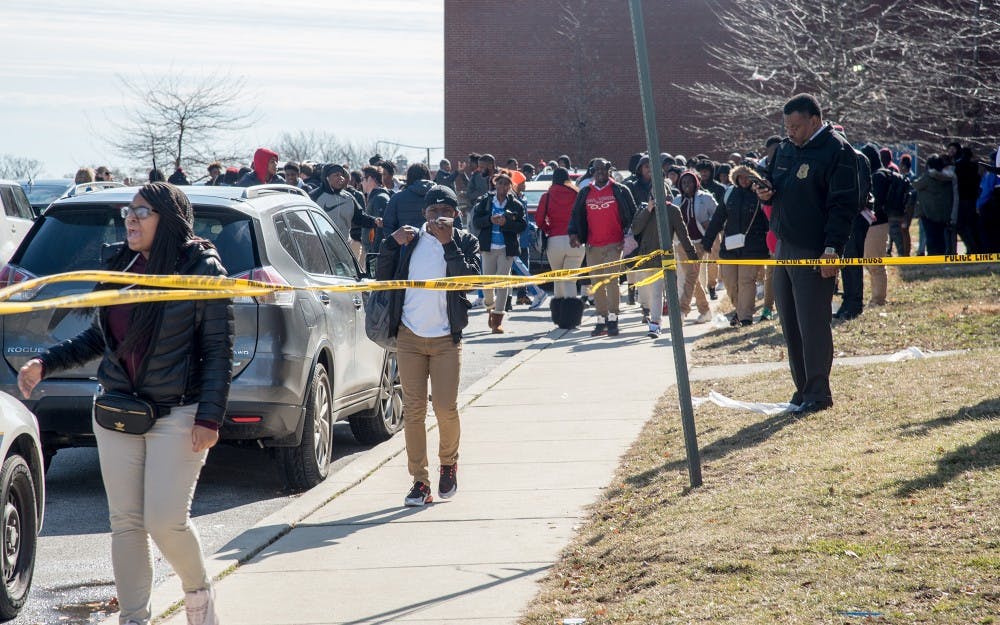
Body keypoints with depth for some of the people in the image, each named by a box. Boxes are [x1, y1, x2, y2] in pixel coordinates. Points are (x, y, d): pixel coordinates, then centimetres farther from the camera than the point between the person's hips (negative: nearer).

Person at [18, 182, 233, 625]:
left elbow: (219, 349, -8)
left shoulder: (201, 270, -8)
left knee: (165, 521, -8)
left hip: (177, 416, -5)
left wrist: (210, 417, -14)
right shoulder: (121, 268, 7)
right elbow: (98, 337, 16)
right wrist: (45, 364, 3)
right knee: (126, 522, 5)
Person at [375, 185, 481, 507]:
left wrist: (448, 243, -19)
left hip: (446, 338, -2)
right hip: (409, 336, 2)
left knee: (446, 408, -6)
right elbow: (382, 277, 6)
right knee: (413, 410, 1)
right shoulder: (411, 239, 8)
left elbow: (471, 278, -13)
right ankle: (420, 481, 7)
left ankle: (448, 463, 22)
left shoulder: (465, 242, 3)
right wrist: (392, 243, -6)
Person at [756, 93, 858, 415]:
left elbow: (843, 205, -16)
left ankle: (818, 394, 1)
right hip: (784, 248, 8)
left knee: (812, 324, -6)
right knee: (790, 324, 11)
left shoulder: (838, 152, -11)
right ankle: (803, 389, 20)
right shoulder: (786, 149, 14)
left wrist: (832, 248, -21)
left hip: (814, 253, -8)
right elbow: (774, 183, 28)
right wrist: (765, 192, 3)